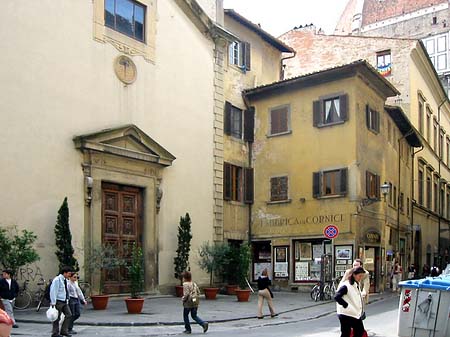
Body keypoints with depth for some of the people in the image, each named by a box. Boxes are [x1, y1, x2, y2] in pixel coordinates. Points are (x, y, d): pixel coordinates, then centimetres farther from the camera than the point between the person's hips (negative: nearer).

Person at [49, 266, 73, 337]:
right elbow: (53, 291, -17)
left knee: (69, 315, 1)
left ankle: (64, 331, 11)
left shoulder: (65, 280, 11)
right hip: (58, 302, -8)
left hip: (65, 302, 8)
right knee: (57, 318, 1)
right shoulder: (57, 280, -15)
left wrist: (67, 300, 17)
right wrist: (53, 303, -19)